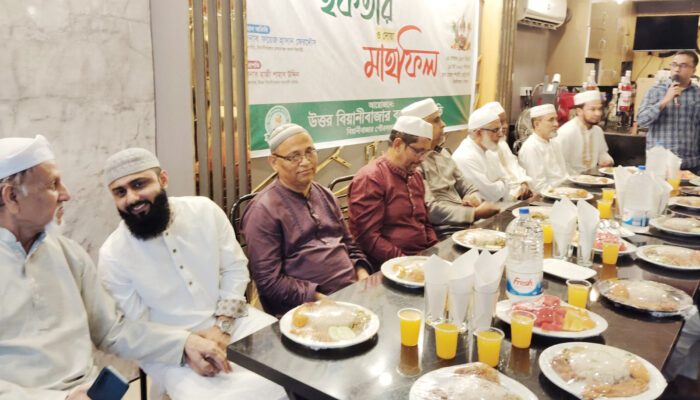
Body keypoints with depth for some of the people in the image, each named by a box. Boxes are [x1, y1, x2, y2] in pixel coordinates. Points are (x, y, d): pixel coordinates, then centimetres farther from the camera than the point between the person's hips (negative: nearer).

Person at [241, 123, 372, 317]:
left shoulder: (325, 196, 17)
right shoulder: (263, 210, -7)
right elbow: (269, 281, -11)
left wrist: (362, 273, 6)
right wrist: (320, 299, -17)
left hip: (353, 293, 8)